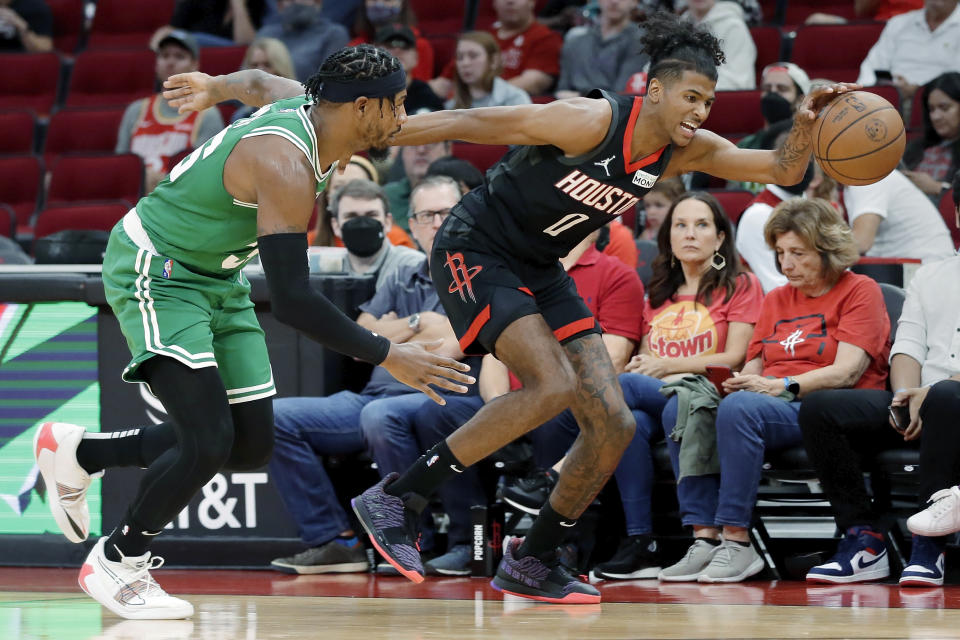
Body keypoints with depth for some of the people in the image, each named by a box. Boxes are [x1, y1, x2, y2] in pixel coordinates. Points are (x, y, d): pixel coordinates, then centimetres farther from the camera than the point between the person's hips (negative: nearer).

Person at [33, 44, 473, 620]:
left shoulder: (307, 103, -5)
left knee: (252, 446, 6)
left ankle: (80, 453, 23)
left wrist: (215, 89, 42)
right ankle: (115, 562, 1)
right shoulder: (286, 166, -32)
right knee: (208, 441, -22)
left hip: (217, 279, 10)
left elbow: (261, 80, 21)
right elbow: (291, 300, -35)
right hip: (155, 271, -10)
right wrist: (388, 357, -32)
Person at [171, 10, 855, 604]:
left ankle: (532, 560, 14)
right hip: (476, 251, -8)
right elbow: (465, 124, -23)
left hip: (539, 270, 8)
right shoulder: (588, 122, -25)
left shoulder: (689, 151, -4)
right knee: (553, 385, -27)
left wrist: (806, 124, -19)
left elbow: (783, 170, 3)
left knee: (614, 424, -2)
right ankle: (396, 498, -18)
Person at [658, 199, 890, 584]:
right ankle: (705, 539, -27)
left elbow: (846, 372, -8)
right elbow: (754, 368, 18)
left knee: (740, 408, -36)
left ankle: (737, 544, -36)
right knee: (680, 410, -19)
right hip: (775, 407, 7)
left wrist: (782, 386, -18)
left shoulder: (860, 291, 4)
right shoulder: (776, 300, 25)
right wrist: (739, 382, -7)